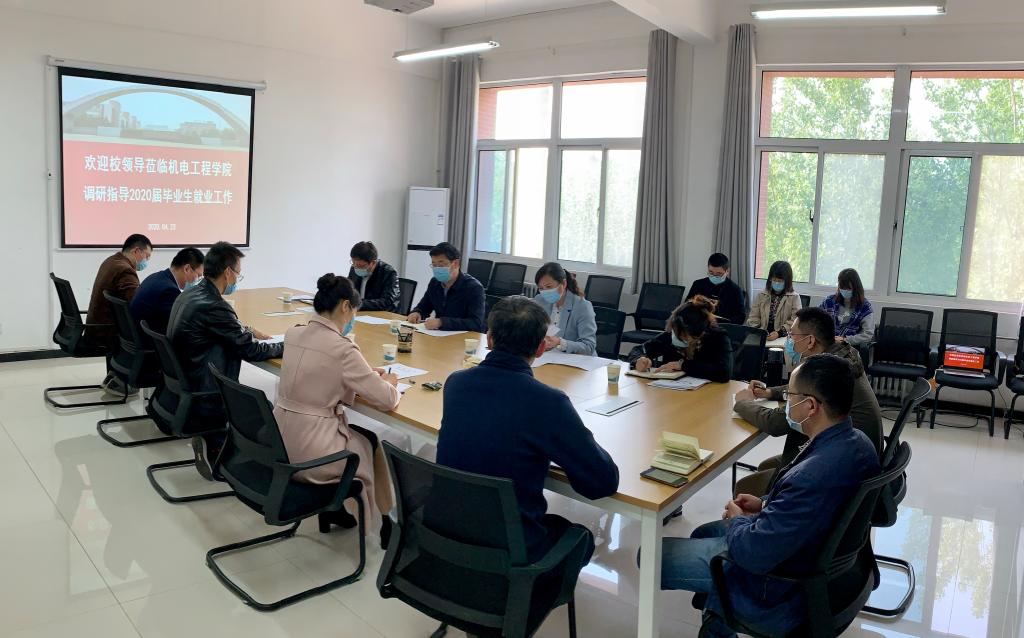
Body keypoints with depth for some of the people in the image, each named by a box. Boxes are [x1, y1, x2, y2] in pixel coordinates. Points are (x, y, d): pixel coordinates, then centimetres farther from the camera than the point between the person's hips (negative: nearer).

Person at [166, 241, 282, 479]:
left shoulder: (188, 295, 4)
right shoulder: (214, 306, -24)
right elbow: (251, 351, -16)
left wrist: (246, 332, 14)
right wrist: (286, 346, -1)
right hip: (196, 403, -9)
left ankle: (210, 442, 18)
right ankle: (214, 446, 8)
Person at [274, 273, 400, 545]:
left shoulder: (293, 334, 2)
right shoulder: (342, 349, -20)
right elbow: (387, 400, -16)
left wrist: (367, 373, 13)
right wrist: (388, 382, 7)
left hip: (280, 444, 7)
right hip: (309, 454, -7)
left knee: (358, 433, 28)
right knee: (372, 442, 22)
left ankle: (331, 505, 34)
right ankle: (385, 524, 35)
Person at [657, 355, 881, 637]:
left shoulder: (814, 476, -38)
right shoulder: (855, 441, -9)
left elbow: (754, 553, -29)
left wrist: (736, 520, -9)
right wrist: (766, 504, 3)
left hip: (785, 585, -9)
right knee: (703, 533, 28)